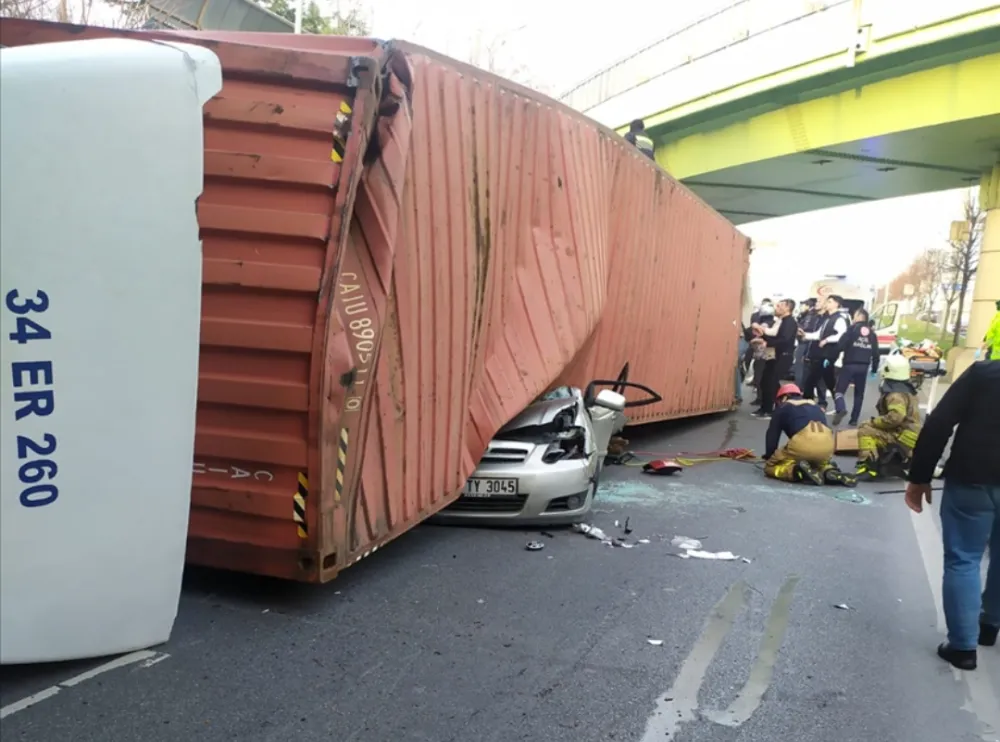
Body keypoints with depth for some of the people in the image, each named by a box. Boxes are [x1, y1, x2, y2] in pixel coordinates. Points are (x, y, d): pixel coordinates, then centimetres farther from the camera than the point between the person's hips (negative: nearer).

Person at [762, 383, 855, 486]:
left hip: (803, 443, -5)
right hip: (827, 443, 5)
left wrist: (768, 457, 32)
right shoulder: (815, 406, 35)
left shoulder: (782, 408, 22)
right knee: (820, 461, 39)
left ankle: (797, 471, -15)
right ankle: (829, 471, 4)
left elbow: (772, 436, 20)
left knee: (770, 466, 14)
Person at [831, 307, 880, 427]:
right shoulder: (872, 334, 13)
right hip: (863, 367, 5)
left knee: (840, 389, -4)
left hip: (850, 365, -5)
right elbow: (875, 353, 11)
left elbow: (841, 345, -11)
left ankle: (841, 409, -31)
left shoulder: (852, 328, -2)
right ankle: (854, 419, 12)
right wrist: (874, 369, 18)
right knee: (859, 393, 14)